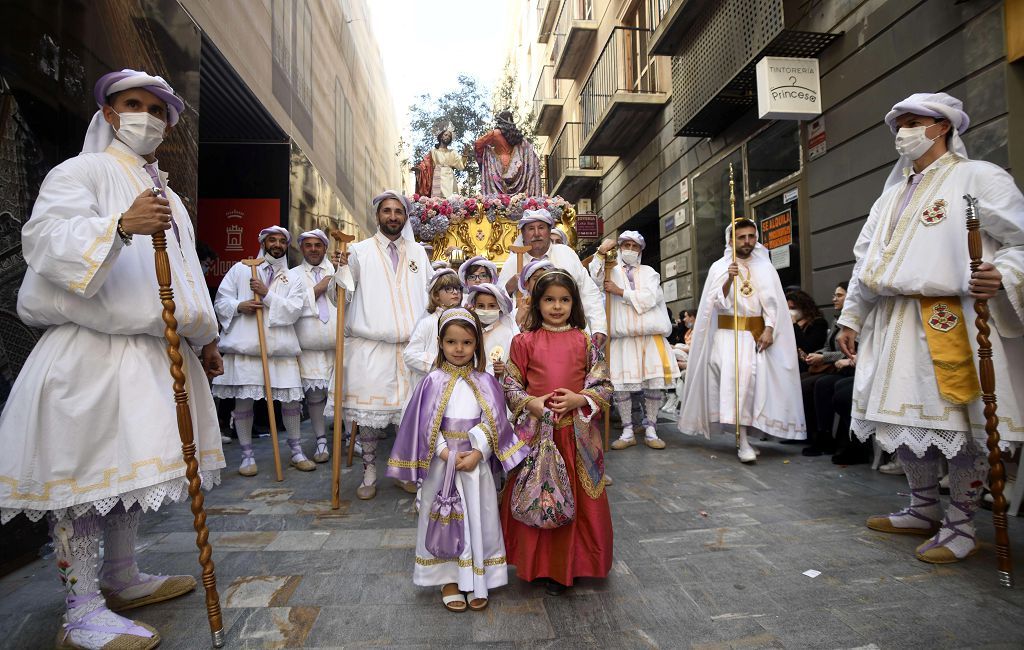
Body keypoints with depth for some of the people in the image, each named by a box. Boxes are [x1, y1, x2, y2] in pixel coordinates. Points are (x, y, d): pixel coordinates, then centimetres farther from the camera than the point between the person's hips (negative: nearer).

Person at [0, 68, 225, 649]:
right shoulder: (83, 172, -1)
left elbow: (184, 274, 26)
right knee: (86, 473, -5)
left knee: (131, 468, 14)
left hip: (154, 351, 8)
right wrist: (120, 225, -35)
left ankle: (122, 579, 27)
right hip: (90, 352, -8)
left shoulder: (168, 197, 23)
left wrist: (204, 337, 24)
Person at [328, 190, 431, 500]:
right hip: (370, 347, -2)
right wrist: (340, 270, -17)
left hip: (410, 346, 2)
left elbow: (430, 294, 18)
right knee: (370, 411, 2)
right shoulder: (360, 251, 3)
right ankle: (369, 473, 17)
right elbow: (339, 297, 1)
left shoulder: (418, 252, 13)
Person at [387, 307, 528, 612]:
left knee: (479, 518, 9)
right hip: (443, 461, -1)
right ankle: (448, 578, 25)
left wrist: (478, 453, -15)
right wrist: (447, 454, -14)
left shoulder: (484, 382, 0)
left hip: (477, 461, 1)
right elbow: (427, 425, -5)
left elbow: (493, 422, -3)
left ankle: (477, 579, 25)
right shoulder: (434, 381, -5)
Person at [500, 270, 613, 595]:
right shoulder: (524, 342, 3)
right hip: (535, 431, 0)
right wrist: (530, 402, -13)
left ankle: (567, 565, 24)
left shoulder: (585, 342, 4)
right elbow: (510, 385, 5)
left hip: (578, 432, 1)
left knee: (578, 498, 6)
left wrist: (580, 399, -13)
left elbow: (604, 385, 5)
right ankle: (537, 563, 25)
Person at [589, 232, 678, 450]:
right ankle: (627, 432, 8)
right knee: (620, 384, -4)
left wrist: (620, 291, -5)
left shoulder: (649, 272, 16)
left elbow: (649, 298, -3)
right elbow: (594, 279, -9)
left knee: (655, 383, -2)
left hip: (651, 336, 1)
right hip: (622, 338, -1)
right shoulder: (611, 271, 14)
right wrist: (601, 252, -14)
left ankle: (650, 430, 10)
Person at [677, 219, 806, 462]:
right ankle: (742, 440, -21)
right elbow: (717, 303, -3)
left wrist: (769, 329, -8)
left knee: (753, 378, -7)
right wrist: (729, 280, -19)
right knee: (733, 376, -19)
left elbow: (772, 302, 5)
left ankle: (742, 433, 7)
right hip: (728, 332, -2)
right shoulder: (719, 267, 4)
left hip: (756, 332, 2)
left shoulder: (765, 267, 10)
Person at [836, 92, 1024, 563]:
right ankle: (924, 511, 24)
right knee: (905, 417, 9)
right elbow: (866, 259, 21)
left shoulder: (978, 178, 2)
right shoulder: (892, 195, 23)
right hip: (895, 325, 7)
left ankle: (960, 526, 10)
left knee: (958, 420, -2)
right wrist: (850, 318, 18)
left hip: (953, 321, -7)